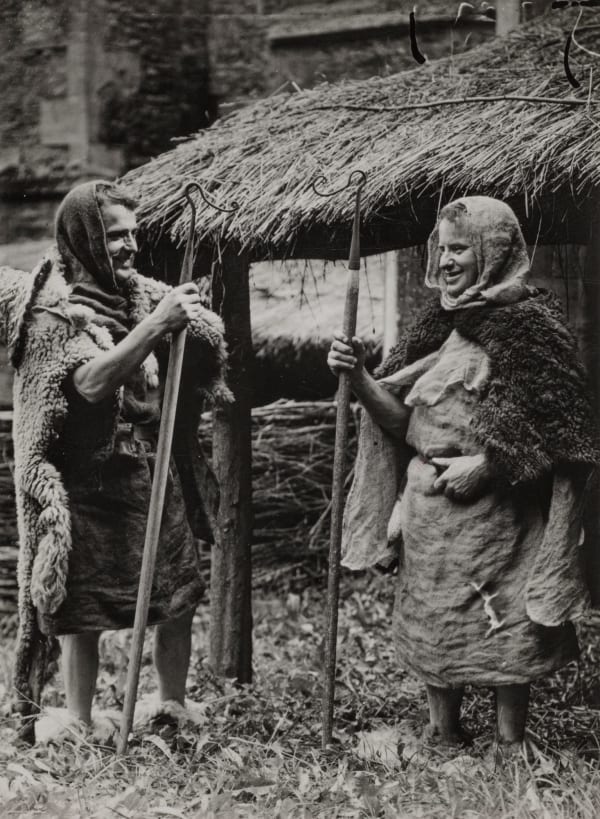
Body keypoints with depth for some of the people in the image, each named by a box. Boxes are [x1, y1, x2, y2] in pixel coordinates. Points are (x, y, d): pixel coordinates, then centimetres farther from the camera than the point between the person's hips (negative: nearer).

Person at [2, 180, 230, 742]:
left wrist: (189, 318, -15)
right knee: (82, 613, 2)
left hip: (151, 473, 6)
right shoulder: (54, 305, -11)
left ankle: (172, 711, 21)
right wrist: (155, 325, -28)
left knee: (179, 599, 7)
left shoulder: (139, 293, 7)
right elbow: (92, 382, -24)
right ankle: (78, 728, 13)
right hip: (89, 481, -6)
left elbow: (209, 345, 6)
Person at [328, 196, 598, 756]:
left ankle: (509, 747, 11)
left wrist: (487, 463, -19)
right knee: (430, 625, 13)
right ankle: (442, 737, 26)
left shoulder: (527, 320, -9)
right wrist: (359, 377, -5)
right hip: (426, 509, 7)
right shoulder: (440, 322, 11)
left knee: (503, 628, 0)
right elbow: (400, 419, 11)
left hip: (492, 506, -7)